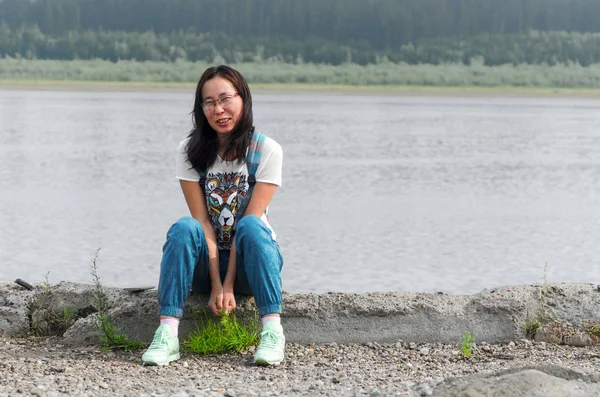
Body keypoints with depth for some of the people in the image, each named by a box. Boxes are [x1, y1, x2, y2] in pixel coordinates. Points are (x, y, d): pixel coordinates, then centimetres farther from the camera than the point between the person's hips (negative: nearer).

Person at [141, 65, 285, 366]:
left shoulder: (267, 150, -8)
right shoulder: (190, 152, -4)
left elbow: (250, 221, -15)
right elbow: (203, 221, -11)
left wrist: (228, 286, -22)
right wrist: (215, 285, -21)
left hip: (248, 262, -1)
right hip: (208, 260, 1)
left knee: (250, 225, -31)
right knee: (184, 229, -28)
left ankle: (272, 330, -37)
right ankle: (166, 334, -38)